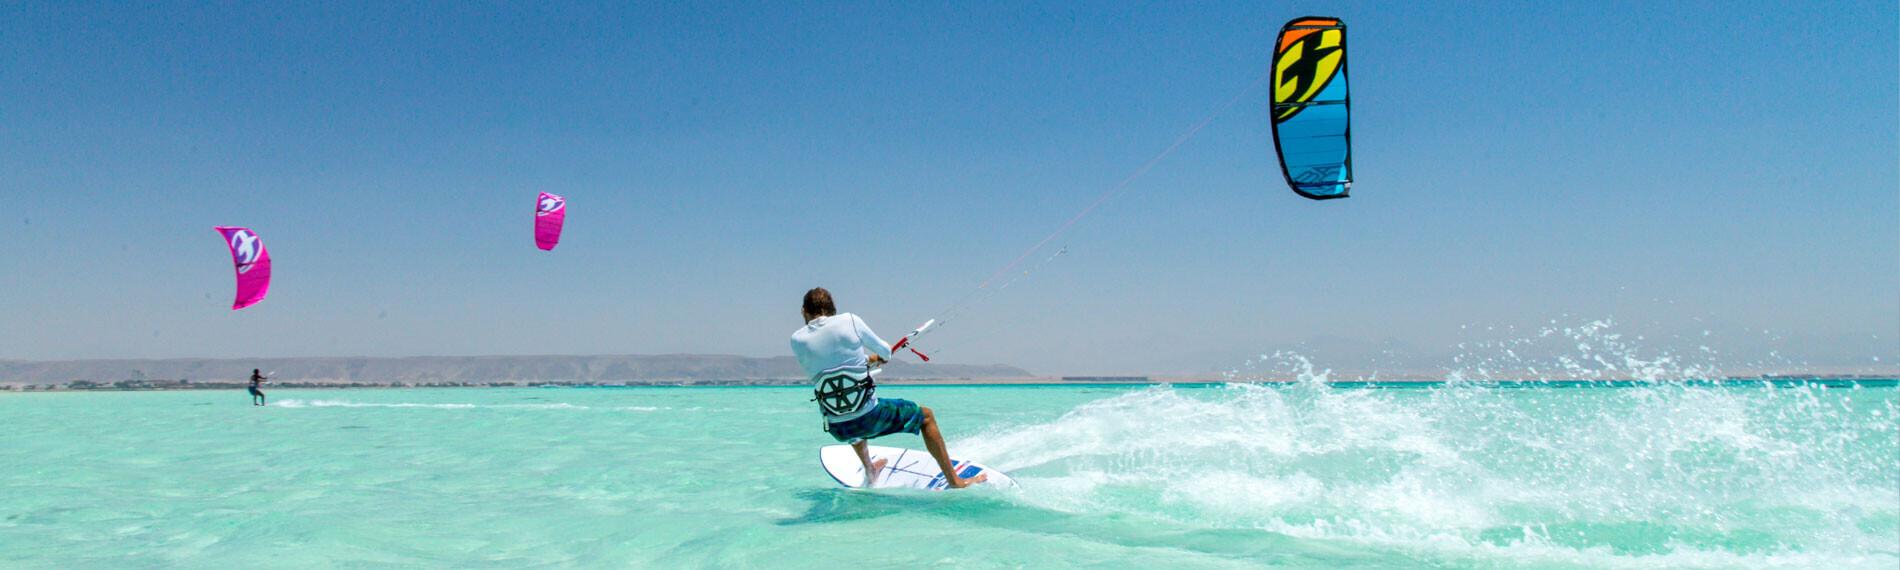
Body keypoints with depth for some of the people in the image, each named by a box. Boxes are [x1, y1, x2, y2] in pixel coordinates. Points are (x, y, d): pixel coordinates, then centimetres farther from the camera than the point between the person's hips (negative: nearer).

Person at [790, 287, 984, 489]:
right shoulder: (849, 320, -6)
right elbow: (885, 352, 7)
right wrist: (874, 358, 31)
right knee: (926, 415, 19)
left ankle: (870, 473, 57)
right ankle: (954, 481, 19)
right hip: (869, 417, -3)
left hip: (837, 429, 3)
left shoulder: (796, 339, -1)